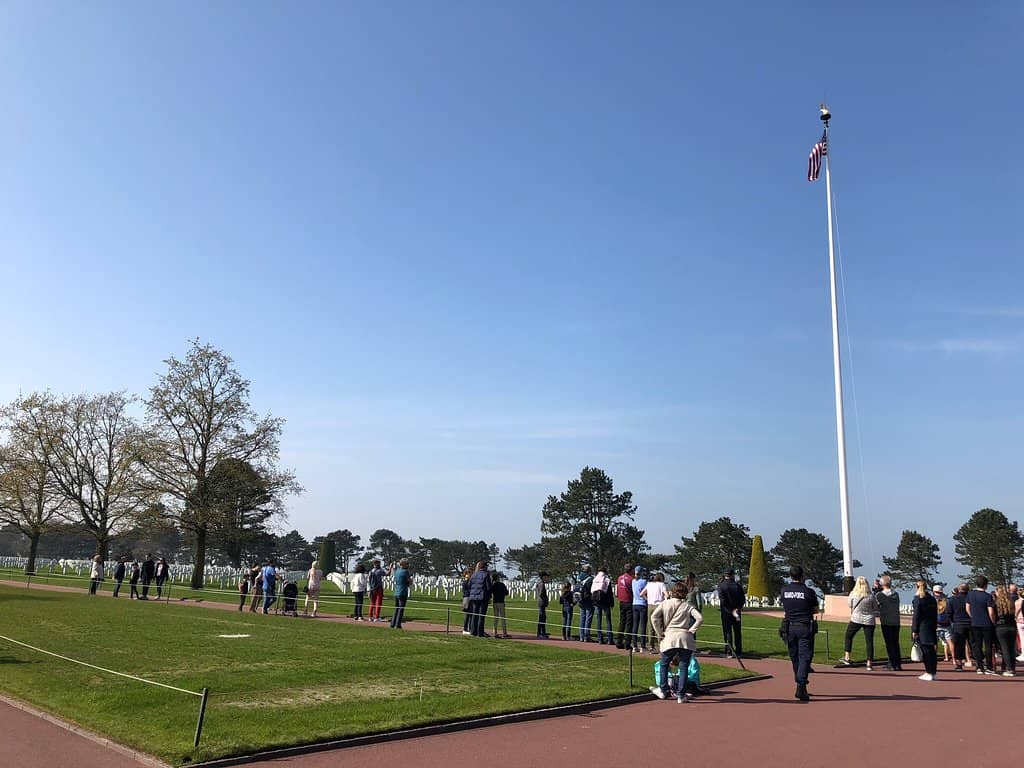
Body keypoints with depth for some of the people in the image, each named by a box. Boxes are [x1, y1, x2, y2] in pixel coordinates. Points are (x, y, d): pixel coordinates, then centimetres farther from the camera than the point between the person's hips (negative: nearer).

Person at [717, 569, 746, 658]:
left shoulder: (721, 585, -7)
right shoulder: (737, 585, 0)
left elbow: (722, 600, -15)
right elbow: (743, 598, -4)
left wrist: (731, 610, -11)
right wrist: (738, 608, -6)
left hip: (726, 612, -2)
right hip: (737, 612, 2)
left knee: (727, 631, 3)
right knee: (737, 632, 11)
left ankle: (729, 652, 1)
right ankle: (738, 652, 13)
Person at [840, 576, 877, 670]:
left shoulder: (853, 594, -5)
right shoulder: (871, 595, -4)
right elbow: (875, 609, 4)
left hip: (856, 619, -1)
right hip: (869, 620, 1)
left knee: (848, 637, 15)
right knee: (869, 641, 4)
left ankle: (846, 658, 11)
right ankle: (869, 663, 3)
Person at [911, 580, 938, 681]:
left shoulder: (918, 599, -10)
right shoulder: (932, 599, 9)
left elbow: (916, 615, -12)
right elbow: (935, 615, 13)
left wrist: (914, 630, -8)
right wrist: (934, 627, 19)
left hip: (922, 627, -7)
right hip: (931, 628, 7)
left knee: (926, 651, -4)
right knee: (931, 650, 11)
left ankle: (929, 673, -3)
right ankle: (933, 672, 16)